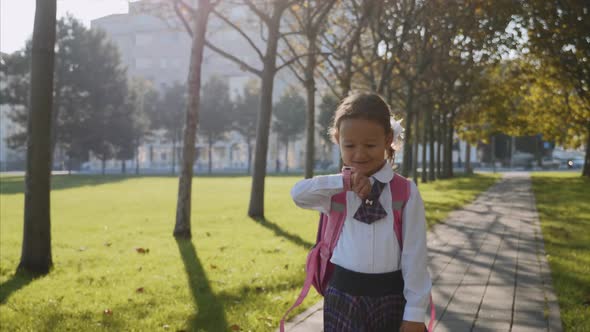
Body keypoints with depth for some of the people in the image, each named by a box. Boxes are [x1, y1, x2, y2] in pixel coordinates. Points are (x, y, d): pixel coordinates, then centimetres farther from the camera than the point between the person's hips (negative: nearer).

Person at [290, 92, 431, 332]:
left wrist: (415, 312, -7)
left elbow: (414, 254, -6)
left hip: (390, 298, -1)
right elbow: (298, 193, -15)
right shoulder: (337, 192, 1)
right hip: (343, 296, 2)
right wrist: (342, 182, -19)